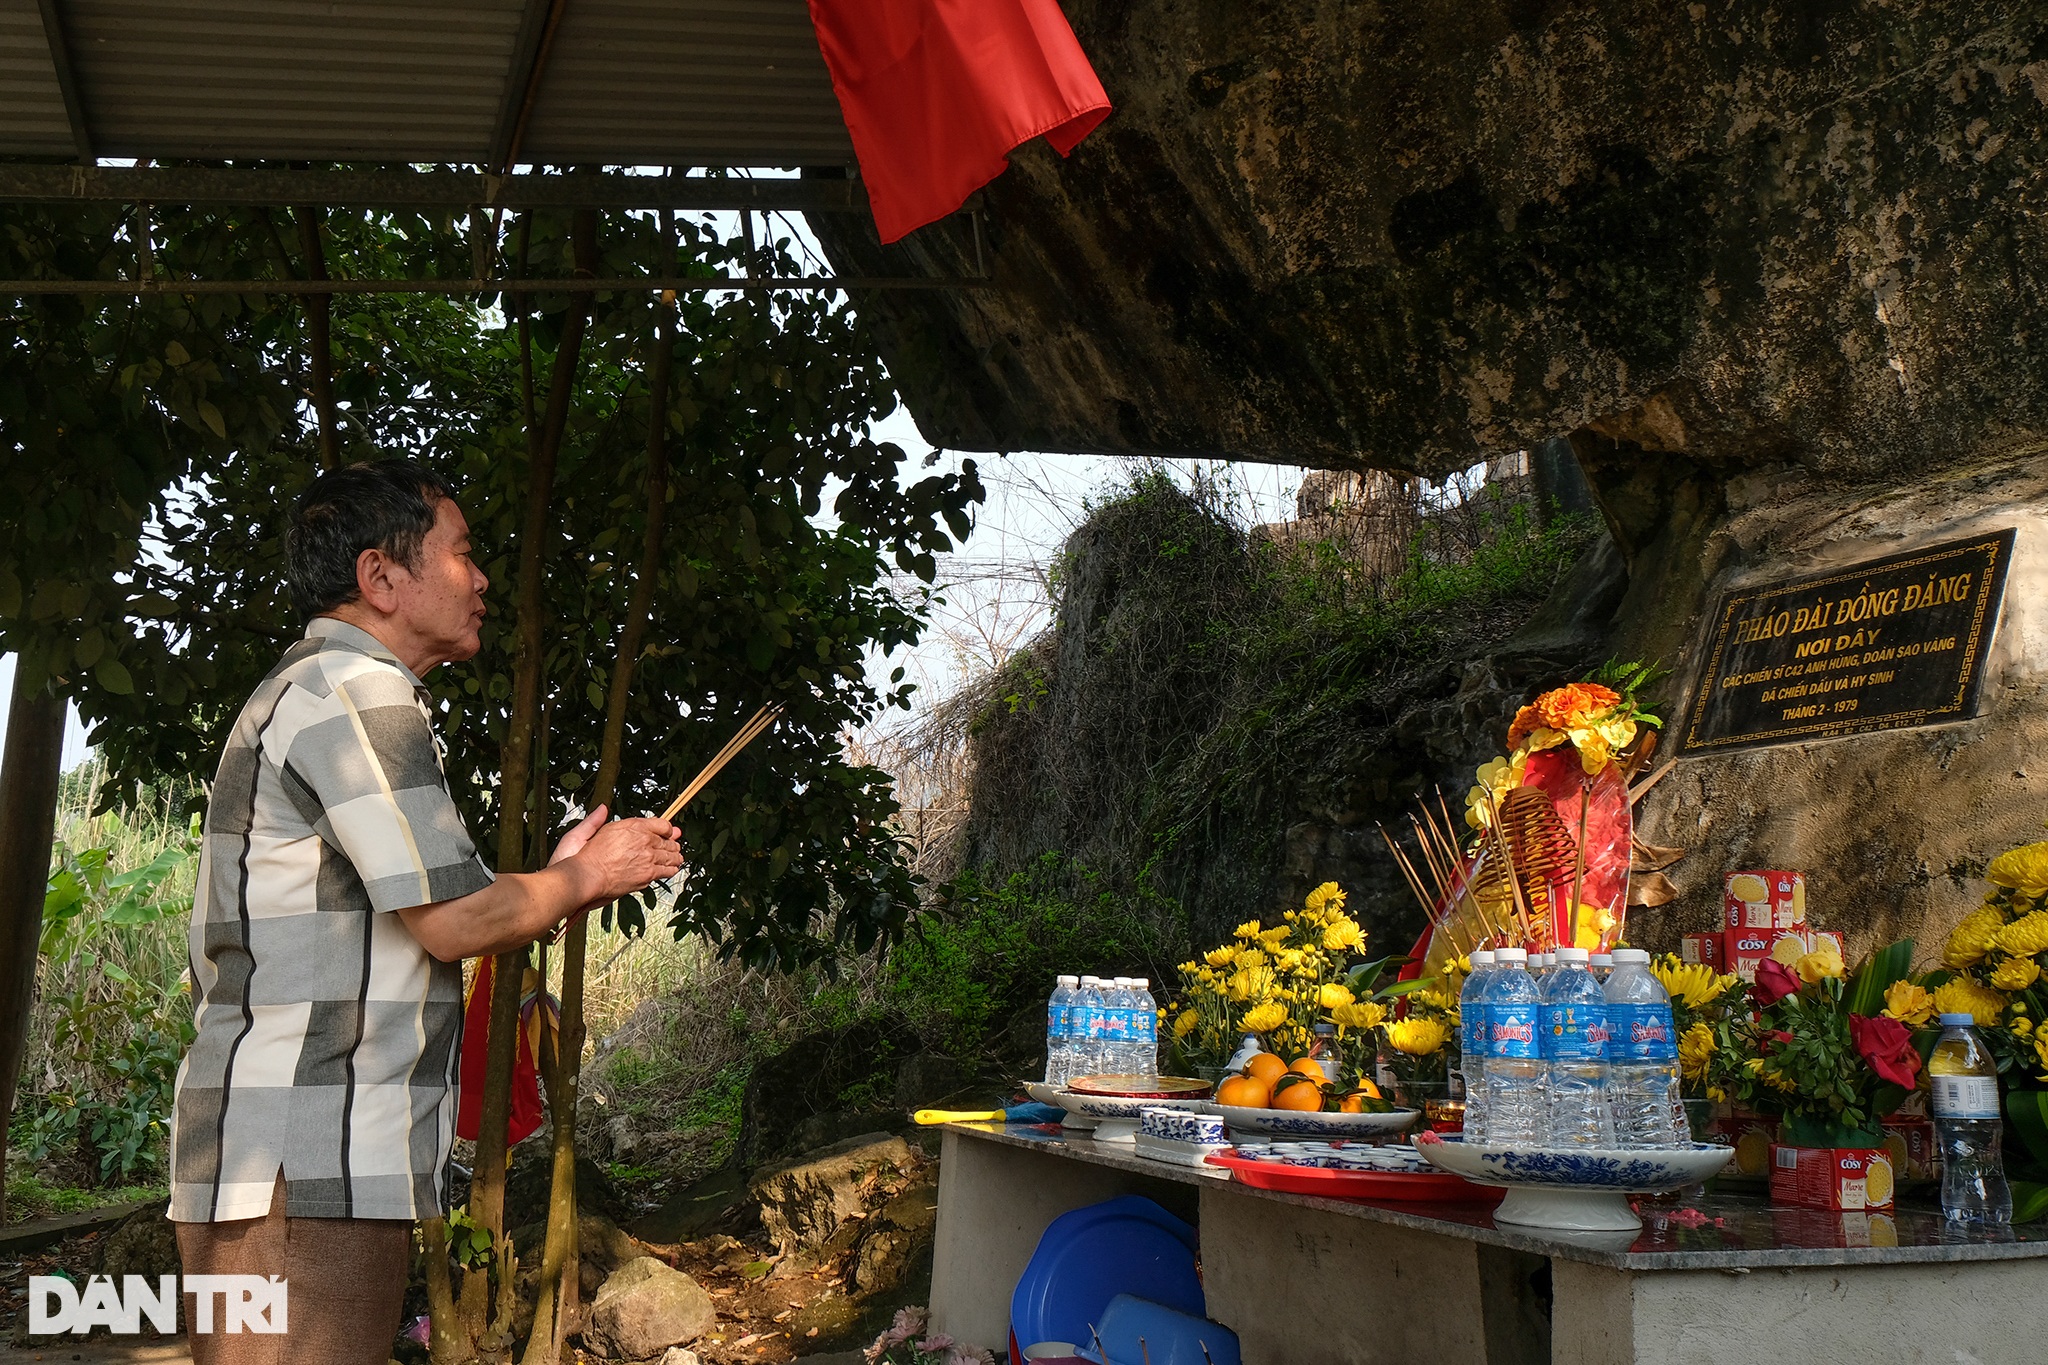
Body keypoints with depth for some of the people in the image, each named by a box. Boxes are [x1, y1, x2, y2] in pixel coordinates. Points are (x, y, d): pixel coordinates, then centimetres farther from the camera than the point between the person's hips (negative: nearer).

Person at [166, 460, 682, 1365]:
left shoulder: (316, 693, 22)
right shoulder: (355, 690, -11)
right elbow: (453, 921, -16)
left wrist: (559, 884, 15)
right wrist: (585, 877, 1)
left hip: (328, 1162, 10)